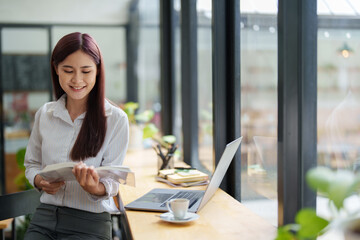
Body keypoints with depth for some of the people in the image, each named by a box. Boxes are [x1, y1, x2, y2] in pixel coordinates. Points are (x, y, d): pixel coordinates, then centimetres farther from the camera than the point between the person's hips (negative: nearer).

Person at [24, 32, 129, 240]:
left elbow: (112, 181, -4)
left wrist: (96, 188, -27)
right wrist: (40, 181, -6)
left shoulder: (116, 119, -5)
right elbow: (32, 164, 16)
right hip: (45, 215, 3)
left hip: (90, 222, -3)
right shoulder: (44, 114, 7)